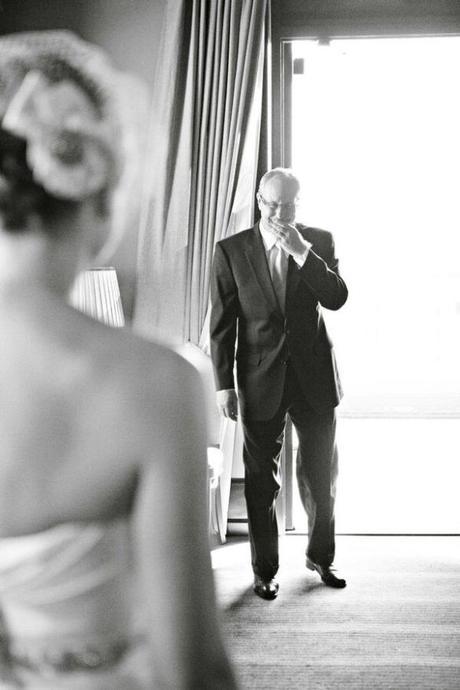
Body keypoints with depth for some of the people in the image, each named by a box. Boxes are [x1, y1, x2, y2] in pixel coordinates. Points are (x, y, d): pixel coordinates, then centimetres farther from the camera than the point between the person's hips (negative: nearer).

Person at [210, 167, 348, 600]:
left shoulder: (319, 242, 2)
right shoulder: (231, 251, -2)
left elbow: (337, 298, -11)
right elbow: (222, 323, -2)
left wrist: (301, 251, -20)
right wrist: (223, 384, -6)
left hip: (314, 375, 2)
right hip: (261, 379, -1)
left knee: (321, 473, 13)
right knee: (262, 480, 6)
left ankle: (320, 556, 34)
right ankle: (264, 570, 22)